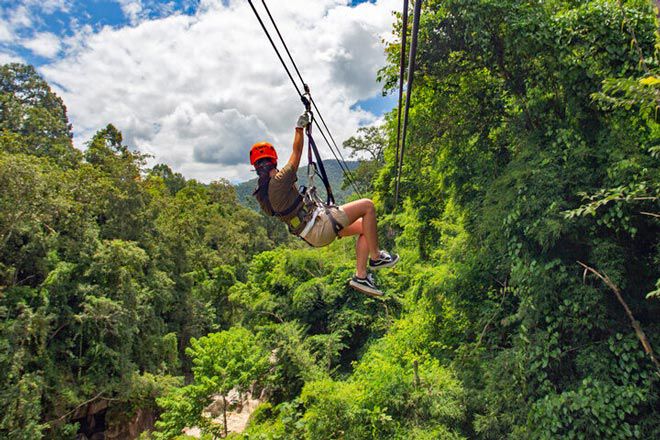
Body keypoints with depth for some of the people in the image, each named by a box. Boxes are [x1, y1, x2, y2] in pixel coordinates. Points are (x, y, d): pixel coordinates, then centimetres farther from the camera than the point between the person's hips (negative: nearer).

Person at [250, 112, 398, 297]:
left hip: (312, 233, 10)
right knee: (367, 205, -8)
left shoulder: (261, 195, 8)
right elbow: (296, 153, -8)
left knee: (363, 227, 14)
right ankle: (376, 257, 1)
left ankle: (361, 276, 11)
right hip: (319, 226, -10)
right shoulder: (278, 182, -18)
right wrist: (300, 128, 5)